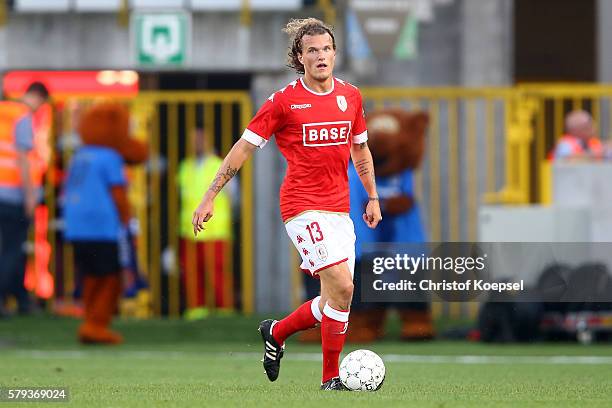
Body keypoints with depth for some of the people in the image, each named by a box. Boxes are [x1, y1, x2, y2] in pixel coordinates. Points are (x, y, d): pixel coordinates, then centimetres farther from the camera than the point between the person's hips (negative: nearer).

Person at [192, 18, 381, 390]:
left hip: (340, 209, 6)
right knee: (341, 287, -19)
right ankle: (330, 380, -9)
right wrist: (209, 199, -3)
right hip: (303, 206, -6)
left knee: (336, 300, 5)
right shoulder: (285, 101, -6)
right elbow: (244, 148, -2)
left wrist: (373, 197, 21)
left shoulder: (351, 96, 9)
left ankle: (276, 332, 32)